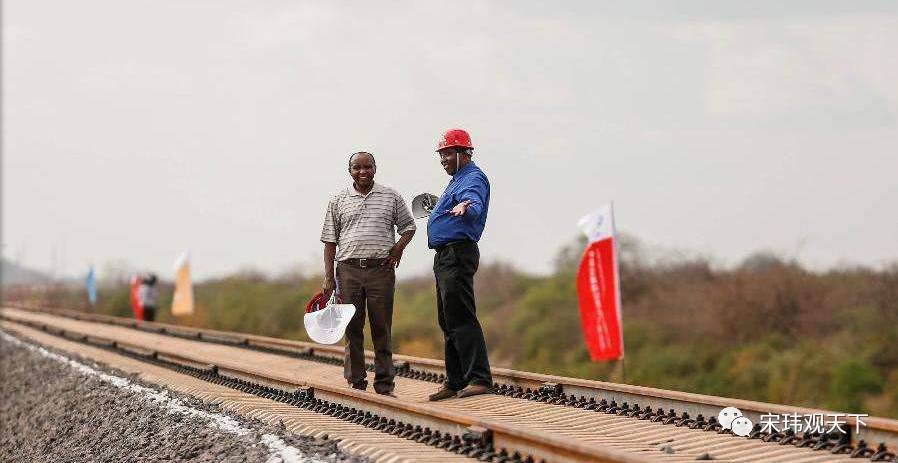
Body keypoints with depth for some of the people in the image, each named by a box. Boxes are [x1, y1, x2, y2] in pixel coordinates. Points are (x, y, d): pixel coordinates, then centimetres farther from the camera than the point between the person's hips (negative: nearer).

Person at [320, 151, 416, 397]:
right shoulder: (338, 200, 10)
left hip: (381, 269, 0)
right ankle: (356, 383, 6)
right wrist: (328, 277, 3)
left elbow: (408, 226, 18)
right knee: (352, 328, 1)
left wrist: (399, 247, -1)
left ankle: (385, 385, 5)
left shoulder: (391, 197, 9)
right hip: (349, 269, 1)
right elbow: (330, 241, 9)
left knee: (382, 328, 1)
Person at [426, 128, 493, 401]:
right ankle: (455, 383, 18)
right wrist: (438, 209, 48)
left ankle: (479, 379, -18)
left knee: (461, 319, -16)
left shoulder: (473, 178, -11)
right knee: (448, 322, 13)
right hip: (444, 256, 11)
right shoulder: (458, 179, 21)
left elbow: (475, 204, -33)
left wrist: (465, 208, -54)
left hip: (457, 254, -11)